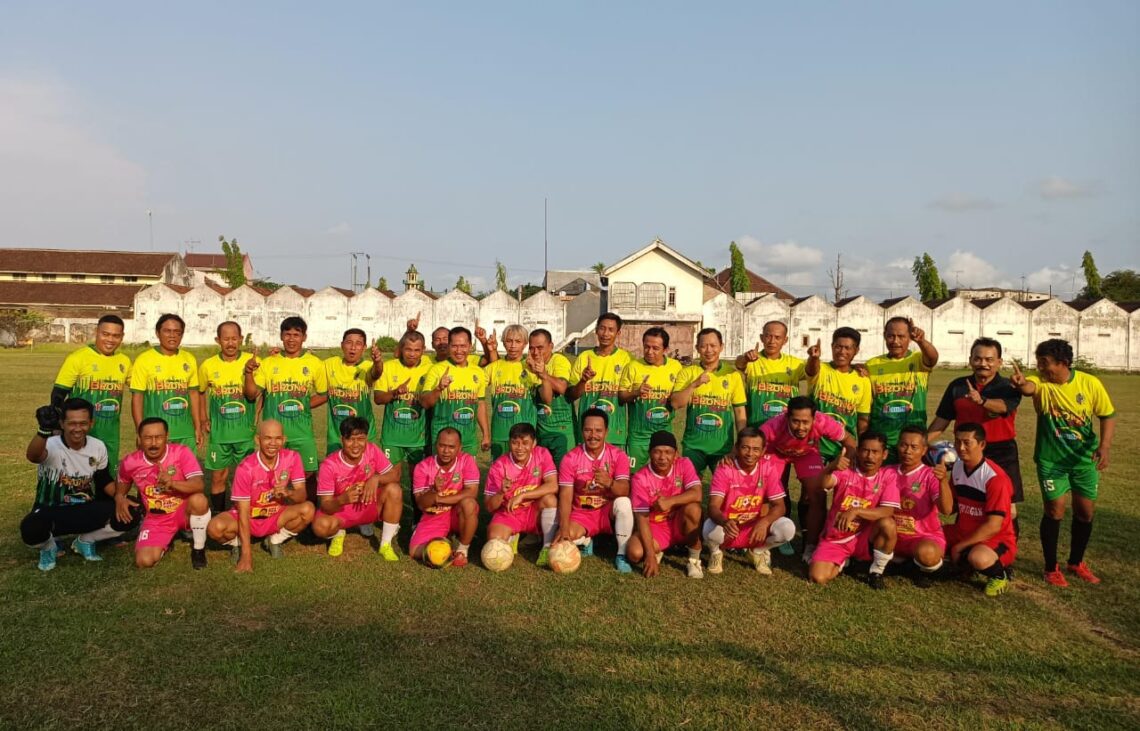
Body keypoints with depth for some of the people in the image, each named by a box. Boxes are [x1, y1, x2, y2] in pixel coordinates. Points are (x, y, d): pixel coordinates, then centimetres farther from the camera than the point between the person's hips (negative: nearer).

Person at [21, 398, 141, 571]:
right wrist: (44, 430, -69)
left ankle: (85, 540, 10)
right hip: (51, 512, -4)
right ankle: (49, 546, 2)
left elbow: (104, 480, 11)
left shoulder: (98, 447, -4)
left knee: (130, 515, -18)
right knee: (31, 529, -38)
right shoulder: (51, 445, -21)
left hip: (87, 510, 4)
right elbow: (32, 456, -47)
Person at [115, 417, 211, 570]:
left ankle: (199, 549, -11)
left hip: (184, 512, -3)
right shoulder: (130, 462, -9)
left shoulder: (181, 452, -19)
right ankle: (165, 541, 21)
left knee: (199, 500, -37)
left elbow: (199, 485, -30)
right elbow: (122, 482, 16)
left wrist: (173, 483, -48)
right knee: (144, 561, -17)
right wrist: (119, 498, -5)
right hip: (156, 520, 3)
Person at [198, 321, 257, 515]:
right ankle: (218, 515, 25)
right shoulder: (208, 365, -1)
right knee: (218, 476, 10)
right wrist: (204, 419, 7)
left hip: (246, 431, -1)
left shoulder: (251, 361, -5)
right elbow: (200, 392, 14)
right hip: (219, 433, 1)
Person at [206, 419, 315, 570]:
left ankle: (275, 540, 1)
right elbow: (243, 512, -22)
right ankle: (238, 543, 5)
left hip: (277, 517, 2)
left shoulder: (292, 458, -15)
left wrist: (288, 492, -40)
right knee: (215, 528, -32)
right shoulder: (245, 468, -23)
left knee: (308, 509, -26)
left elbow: (302, 496, -14)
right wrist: (246, 554, -27)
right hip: (249, 517, -2)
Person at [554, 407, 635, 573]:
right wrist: (563, 527, -29)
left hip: (609, 511, -1)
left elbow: (624, 491, -21)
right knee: (568, 536, -28)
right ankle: (586, 542, 11)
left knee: (624, 503, -33)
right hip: (582, 513, 1)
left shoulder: (618, 456, -9)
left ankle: (622, 555, -16)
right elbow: (565, 496, -14)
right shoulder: (570, 458, -9)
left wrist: (609, 483, -44)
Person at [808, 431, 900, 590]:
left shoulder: (889, 476, -6)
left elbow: (888, 512, -19)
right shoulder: (845, 471, -7)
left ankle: (876, 572, -6)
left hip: (865, 539, 0)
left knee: (888, 524, -32)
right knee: (817, 577, -21)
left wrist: (855, 511, -31)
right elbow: (823, 484, -28)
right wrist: (831, 467, -48)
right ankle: (843, 561, 15)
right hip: (836, 539, 1)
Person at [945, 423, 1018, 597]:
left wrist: (960, 546, -19)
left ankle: (1000, 575, -3)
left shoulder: (995, 477, -23)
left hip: (996, 539, -7)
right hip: (963, 532, 7)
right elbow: (952, 506, 9)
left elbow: (993, 526, -23)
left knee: (978, 558, -38)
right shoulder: (957, 468, 0)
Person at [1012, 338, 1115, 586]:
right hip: (1051, 459, -2)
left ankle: (1076, 562, 32)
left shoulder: (1090, 383, -10)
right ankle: (1051, 567, 14)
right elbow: (1028, 387, -38)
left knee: (1085, 510, 11)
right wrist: (1021, 383, -63)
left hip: (1085, 459, 2)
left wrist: (1105, 446, -16)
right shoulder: (1041, 381, -14)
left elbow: (1108, 416, -1)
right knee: (1055, 510, -4)